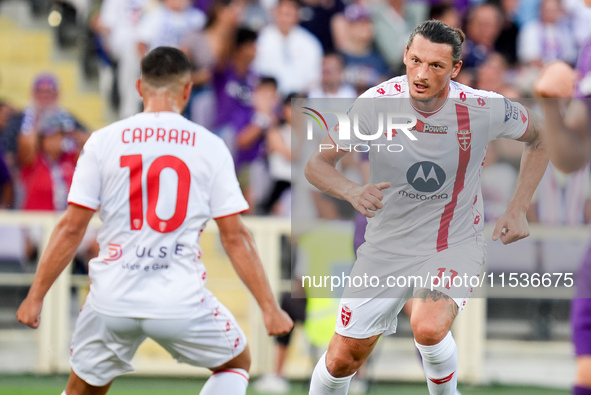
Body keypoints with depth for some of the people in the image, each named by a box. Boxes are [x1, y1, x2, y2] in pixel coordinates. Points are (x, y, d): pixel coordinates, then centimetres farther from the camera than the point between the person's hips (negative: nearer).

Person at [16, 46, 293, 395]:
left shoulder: (103, 141, 2)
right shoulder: (210, 146, 0)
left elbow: (71, 228, 1)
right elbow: (234, 237, -1)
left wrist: (36, 297, 8)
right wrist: (270, 307, 5)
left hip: (113, 299, 1)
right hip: (182, 301, -1)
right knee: (237, 363, 24)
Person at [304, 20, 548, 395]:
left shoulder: (485, 109, -16)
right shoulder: (377, 103, -16)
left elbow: (539, 137, 4)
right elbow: (317, 164, -9)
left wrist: (518, 210, -3)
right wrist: (353, 191, -30)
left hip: (454, 245, -2)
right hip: (386, 247, 2)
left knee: (428, 328, -31)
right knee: (342, 360, 3)